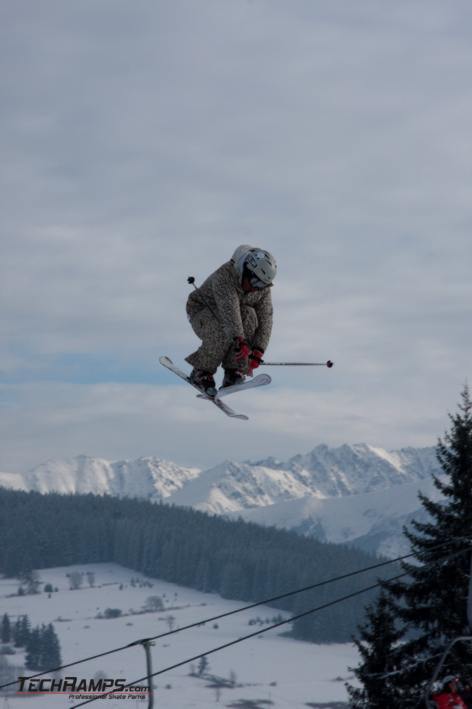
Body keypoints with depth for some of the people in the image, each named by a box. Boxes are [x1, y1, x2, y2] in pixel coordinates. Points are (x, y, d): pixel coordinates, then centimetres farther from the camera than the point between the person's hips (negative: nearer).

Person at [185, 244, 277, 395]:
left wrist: (257, 352, -33)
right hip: (202, 310, -4)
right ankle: (201, 373, -12)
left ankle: (233, 372, -24)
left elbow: (265, 320, -21)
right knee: (223, 334, -36)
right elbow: (229, 310, -46)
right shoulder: (224, 276, -34)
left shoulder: (263, 288, -16)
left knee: (249, 315, -29)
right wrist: (240, 340, -57)